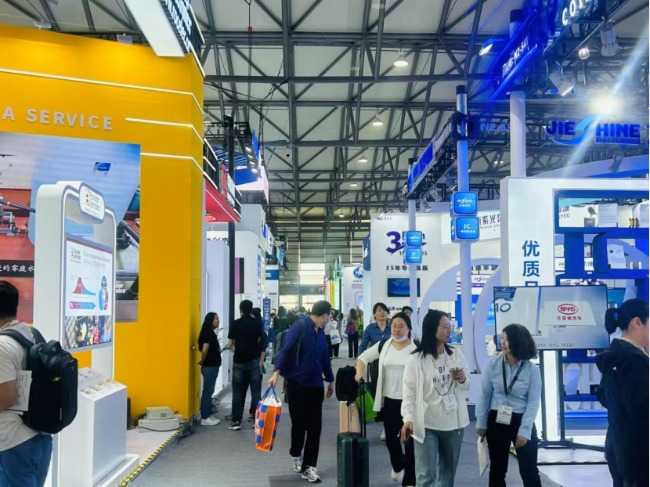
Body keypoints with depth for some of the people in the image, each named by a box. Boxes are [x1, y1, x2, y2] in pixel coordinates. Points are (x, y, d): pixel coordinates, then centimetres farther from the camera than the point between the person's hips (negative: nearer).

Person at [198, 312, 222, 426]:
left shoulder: (212, 333, 12)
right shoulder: (207, 333, -16)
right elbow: (204, 350, -22)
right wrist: (202, 362, -9)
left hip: (213, 366, 9)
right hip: (209, 367, -9)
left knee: (209, 391, 14)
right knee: (207, 391, -3)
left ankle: (208, 415, 22)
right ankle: (204, 418, 3)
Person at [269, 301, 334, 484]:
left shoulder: (320, 332, 10)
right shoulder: (299, 326, -11)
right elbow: (286, 349, -20)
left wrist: (330, 381, 25)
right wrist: (277, 372, -31)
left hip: (315, 385, 6)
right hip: (296, 384, -6)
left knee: (315, 427, 2)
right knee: (299, 423, 4)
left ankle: (308, 467, 9)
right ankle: (296, 455, 31)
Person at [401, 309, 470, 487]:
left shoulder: (456, 354, 2)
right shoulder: (416, 360, -11)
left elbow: (466, 387, 10)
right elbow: (409, 392, -10)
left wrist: (462, 380, -12)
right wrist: (408, 419, -22)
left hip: (454, 422, 4)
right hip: (426, 424, -4)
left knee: (448, 471, 18)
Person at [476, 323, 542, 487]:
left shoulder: (531, 369, -9)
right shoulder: (493, 363, -5)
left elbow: (533, 402, -9)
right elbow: (485, 394, 1)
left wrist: (524, 431, -13)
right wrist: (481, 423, 1)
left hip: (521, 421, -2)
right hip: (497, 421, 2)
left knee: (529, 470, 3)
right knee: (497, 469, 11)